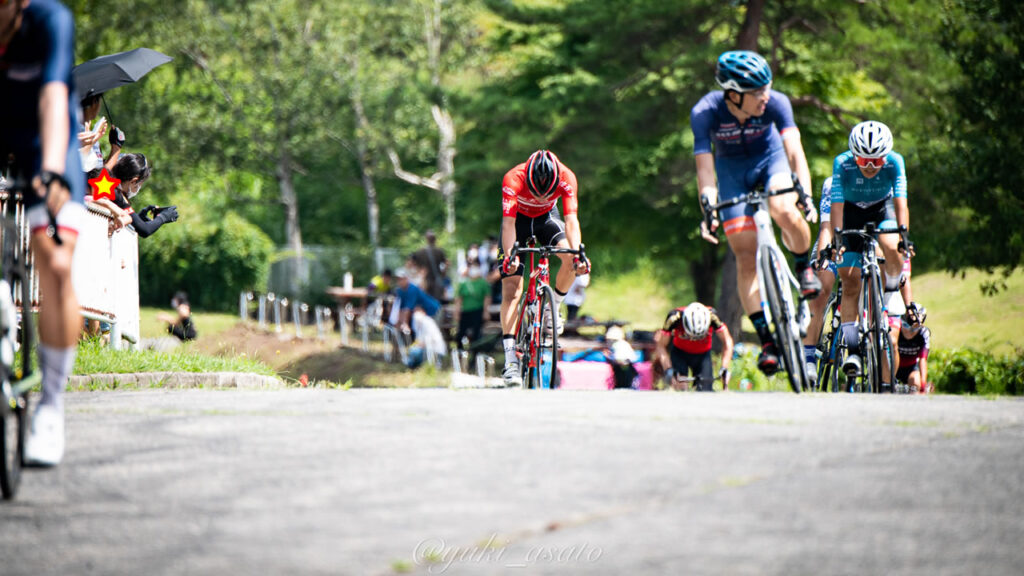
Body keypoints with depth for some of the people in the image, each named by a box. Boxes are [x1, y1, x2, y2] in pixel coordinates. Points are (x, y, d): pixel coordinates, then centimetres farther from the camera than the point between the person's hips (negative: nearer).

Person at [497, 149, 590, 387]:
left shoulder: (566, 178, -29)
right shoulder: (514, 179, -34)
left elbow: (571, 220, -34)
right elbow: (508, 222, -39)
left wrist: (577, 253, -48)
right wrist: (509, 255, -53)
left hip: (547, 217, 2)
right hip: (518, 219, -2)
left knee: (571, 259, -27)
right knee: (512, 288, -15)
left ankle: (552, 308, 1)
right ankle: (510, 360, -20)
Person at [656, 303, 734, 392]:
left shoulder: (711, 315, -30)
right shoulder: (675, 317, -32)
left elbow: (727, 341, -18)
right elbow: (660, 345, -22)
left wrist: (724, 368, -25)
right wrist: (668, 369, -33)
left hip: (703, 354, 1)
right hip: (680, 352, -1)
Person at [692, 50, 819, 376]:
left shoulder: (776, 103, -28)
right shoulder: (705, 113, -28)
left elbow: (794, 151, -34)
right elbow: (705, 168, -29)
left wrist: (806, 195, -48)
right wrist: (708, 209, -44)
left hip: (770, 158, 0)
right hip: (732, 170, 0)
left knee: (785, 213, -33)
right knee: (747, 258, -9)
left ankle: (803, 265, -2)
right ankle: (766, 339, -3)